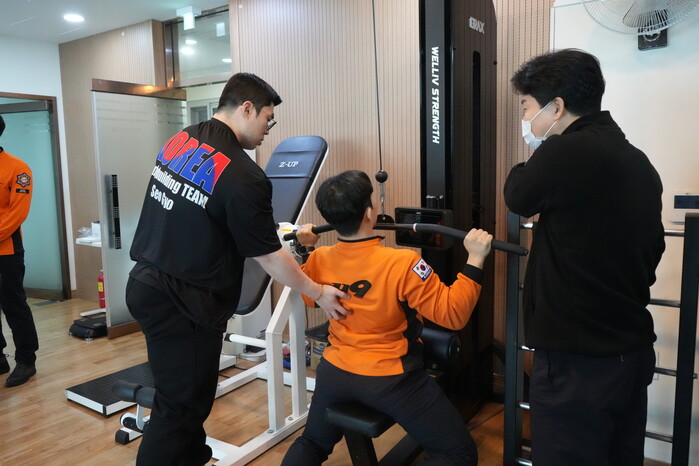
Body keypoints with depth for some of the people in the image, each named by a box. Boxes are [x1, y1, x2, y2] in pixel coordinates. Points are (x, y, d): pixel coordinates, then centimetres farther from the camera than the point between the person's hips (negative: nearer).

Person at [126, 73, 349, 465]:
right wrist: (319, 293, 0)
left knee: (182, 395, 25)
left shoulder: (177, 141, 4)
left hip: (145, 283, 9)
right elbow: (270, 258, -13)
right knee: (181, 407, 6)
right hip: (182, 303, -9)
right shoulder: (243, 177, -21)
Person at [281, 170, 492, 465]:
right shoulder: (402, 263, -23)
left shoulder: (319, 259, -6)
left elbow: (306, 295, 16)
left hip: (334, 372, 6)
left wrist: (305, 249, 21)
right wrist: (475, 260, -18)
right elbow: (452, 314, -18)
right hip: (390, 379, -5)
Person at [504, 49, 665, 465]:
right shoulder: (640, 163, 7)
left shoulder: (563, 153, -21)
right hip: (633, 350, 8)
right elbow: (651, 248, 15)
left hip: (577, 359, -8)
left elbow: (518, 197, -2)